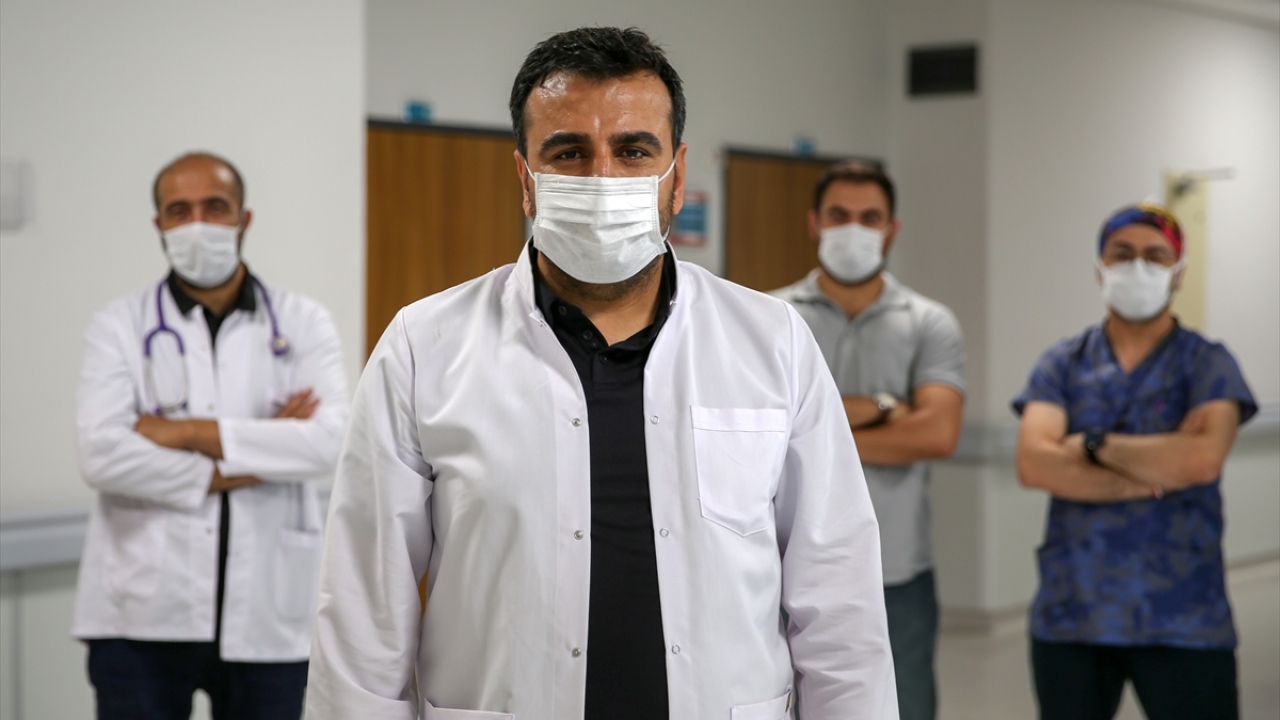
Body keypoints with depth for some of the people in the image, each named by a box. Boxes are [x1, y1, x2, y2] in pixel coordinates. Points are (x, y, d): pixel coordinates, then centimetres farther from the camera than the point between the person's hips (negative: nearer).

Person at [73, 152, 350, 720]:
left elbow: (327, 441, -11)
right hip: (144, 614, -1)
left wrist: (186, 433, -13)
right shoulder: (120, 327, 3)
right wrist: (250, 460, -11)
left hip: (266, 614, 1)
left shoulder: (303, 323, 6)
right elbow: (102, 455, -11)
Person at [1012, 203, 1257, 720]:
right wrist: (1159, 474, -14)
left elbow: (1202, 460, -19)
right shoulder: (1061, 364, 5)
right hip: (1070, 617, 3)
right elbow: (1034, 464, -11)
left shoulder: (1208, 364, 0)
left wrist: (1094, 445, -9)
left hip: (1184, 621, -2)